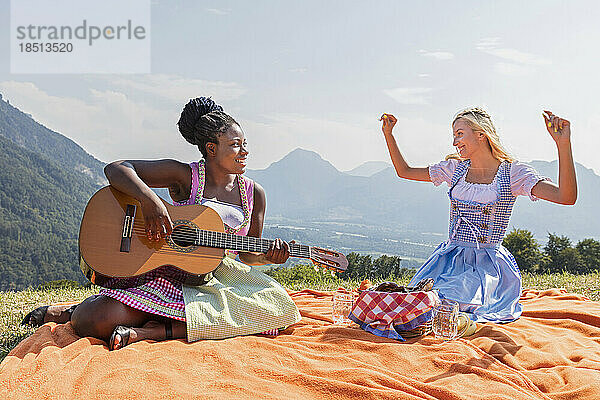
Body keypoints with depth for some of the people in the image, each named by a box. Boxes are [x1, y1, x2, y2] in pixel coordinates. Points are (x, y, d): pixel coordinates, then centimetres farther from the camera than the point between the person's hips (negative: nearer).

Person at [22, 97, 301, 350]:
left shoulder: (254, 194, 6)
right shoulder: (184, 176, -5)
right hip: (166, 272, -4)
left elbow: (248, 255, 14)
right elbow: (115, 169, -10)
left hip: (215, 276, 5)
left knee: (278, 307, -24)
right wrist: (150, 201, -27)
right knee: (93, 322, -27)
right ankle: (71, 311, 17)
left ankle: (154, 331, -25)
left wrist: (269, 255, -9)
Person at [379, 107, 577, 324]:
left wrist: (563, 144, -27)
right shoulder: (455, 168, 10)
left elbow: (567, 197, -17)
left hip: (488, 264, -4)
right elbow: (405, 171, 17)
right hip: (450, 258, 4)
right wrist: (388, 133, 10)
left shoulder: (513, 172, -4)